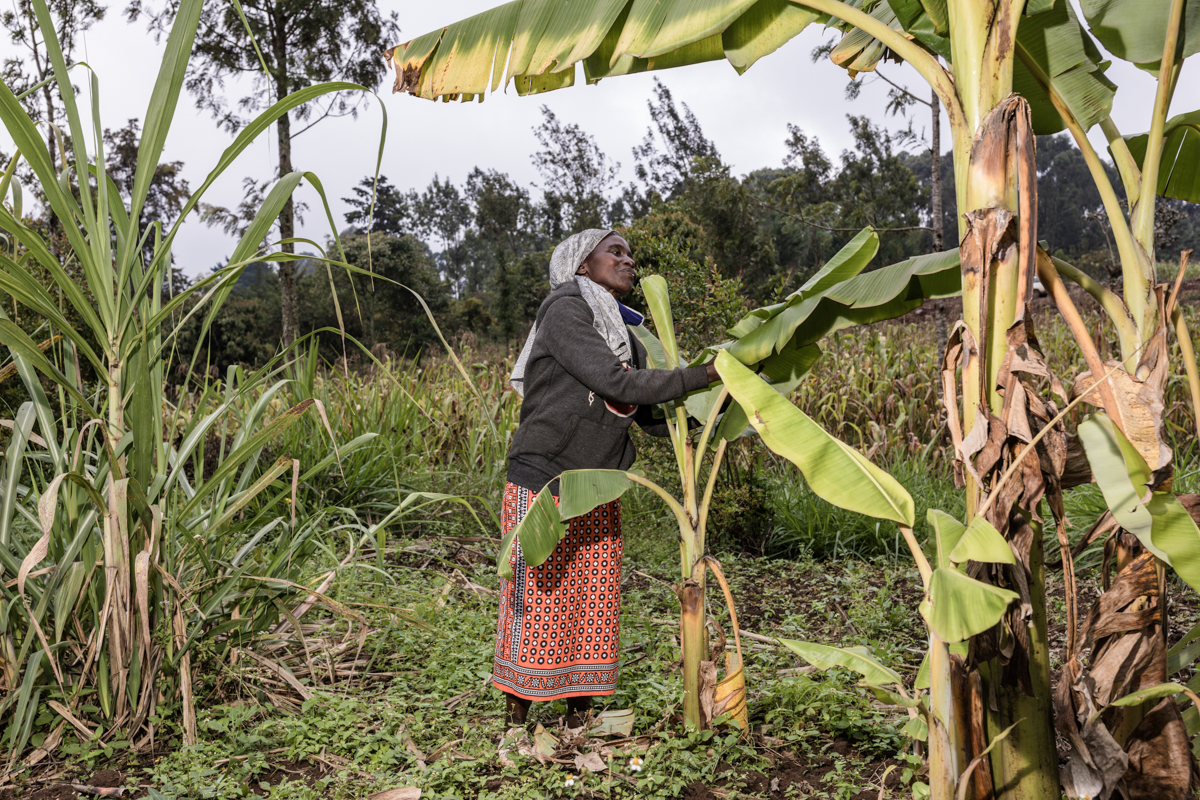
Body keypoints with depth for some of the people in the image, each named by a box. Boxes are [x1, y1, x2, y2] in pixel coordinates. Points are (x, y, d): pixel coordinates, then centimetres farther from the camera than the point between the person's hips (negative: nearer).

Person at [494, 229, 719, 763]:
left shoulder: (623, 333, 13)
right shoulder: (564, 310, -11)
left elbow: (655, 418, 12)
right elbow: (618, 385, -21)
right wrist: (703, 374, -16)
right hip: (542, 490, -7)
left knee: (592, 613, 10)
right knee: (534, 613, 1)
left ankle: (578, 727, 23)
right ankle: (514, 729, 17)